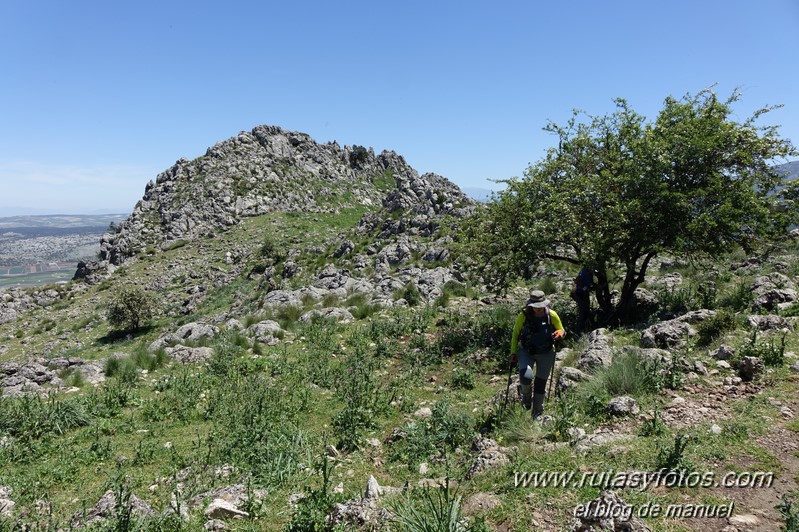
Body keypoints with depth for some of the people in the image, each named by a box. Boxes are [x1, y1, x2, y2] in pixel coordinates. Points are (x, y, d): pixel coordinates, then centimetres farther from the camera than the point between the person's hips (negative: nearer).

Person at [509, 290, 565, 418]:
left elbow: (562, 331, 1)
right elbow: (516, 334, -2)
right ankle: (526, 394, 13)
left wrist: (560, 333, -24)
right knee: (526, 377, -25)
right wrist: (513, 352, -2)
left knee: (541, 383, 11)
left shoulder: (552, 315, -13)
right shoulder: (524, 315, -15)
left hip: (546, 354, 1)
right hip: (526, 352, -1)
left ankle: (538, 413, 34)